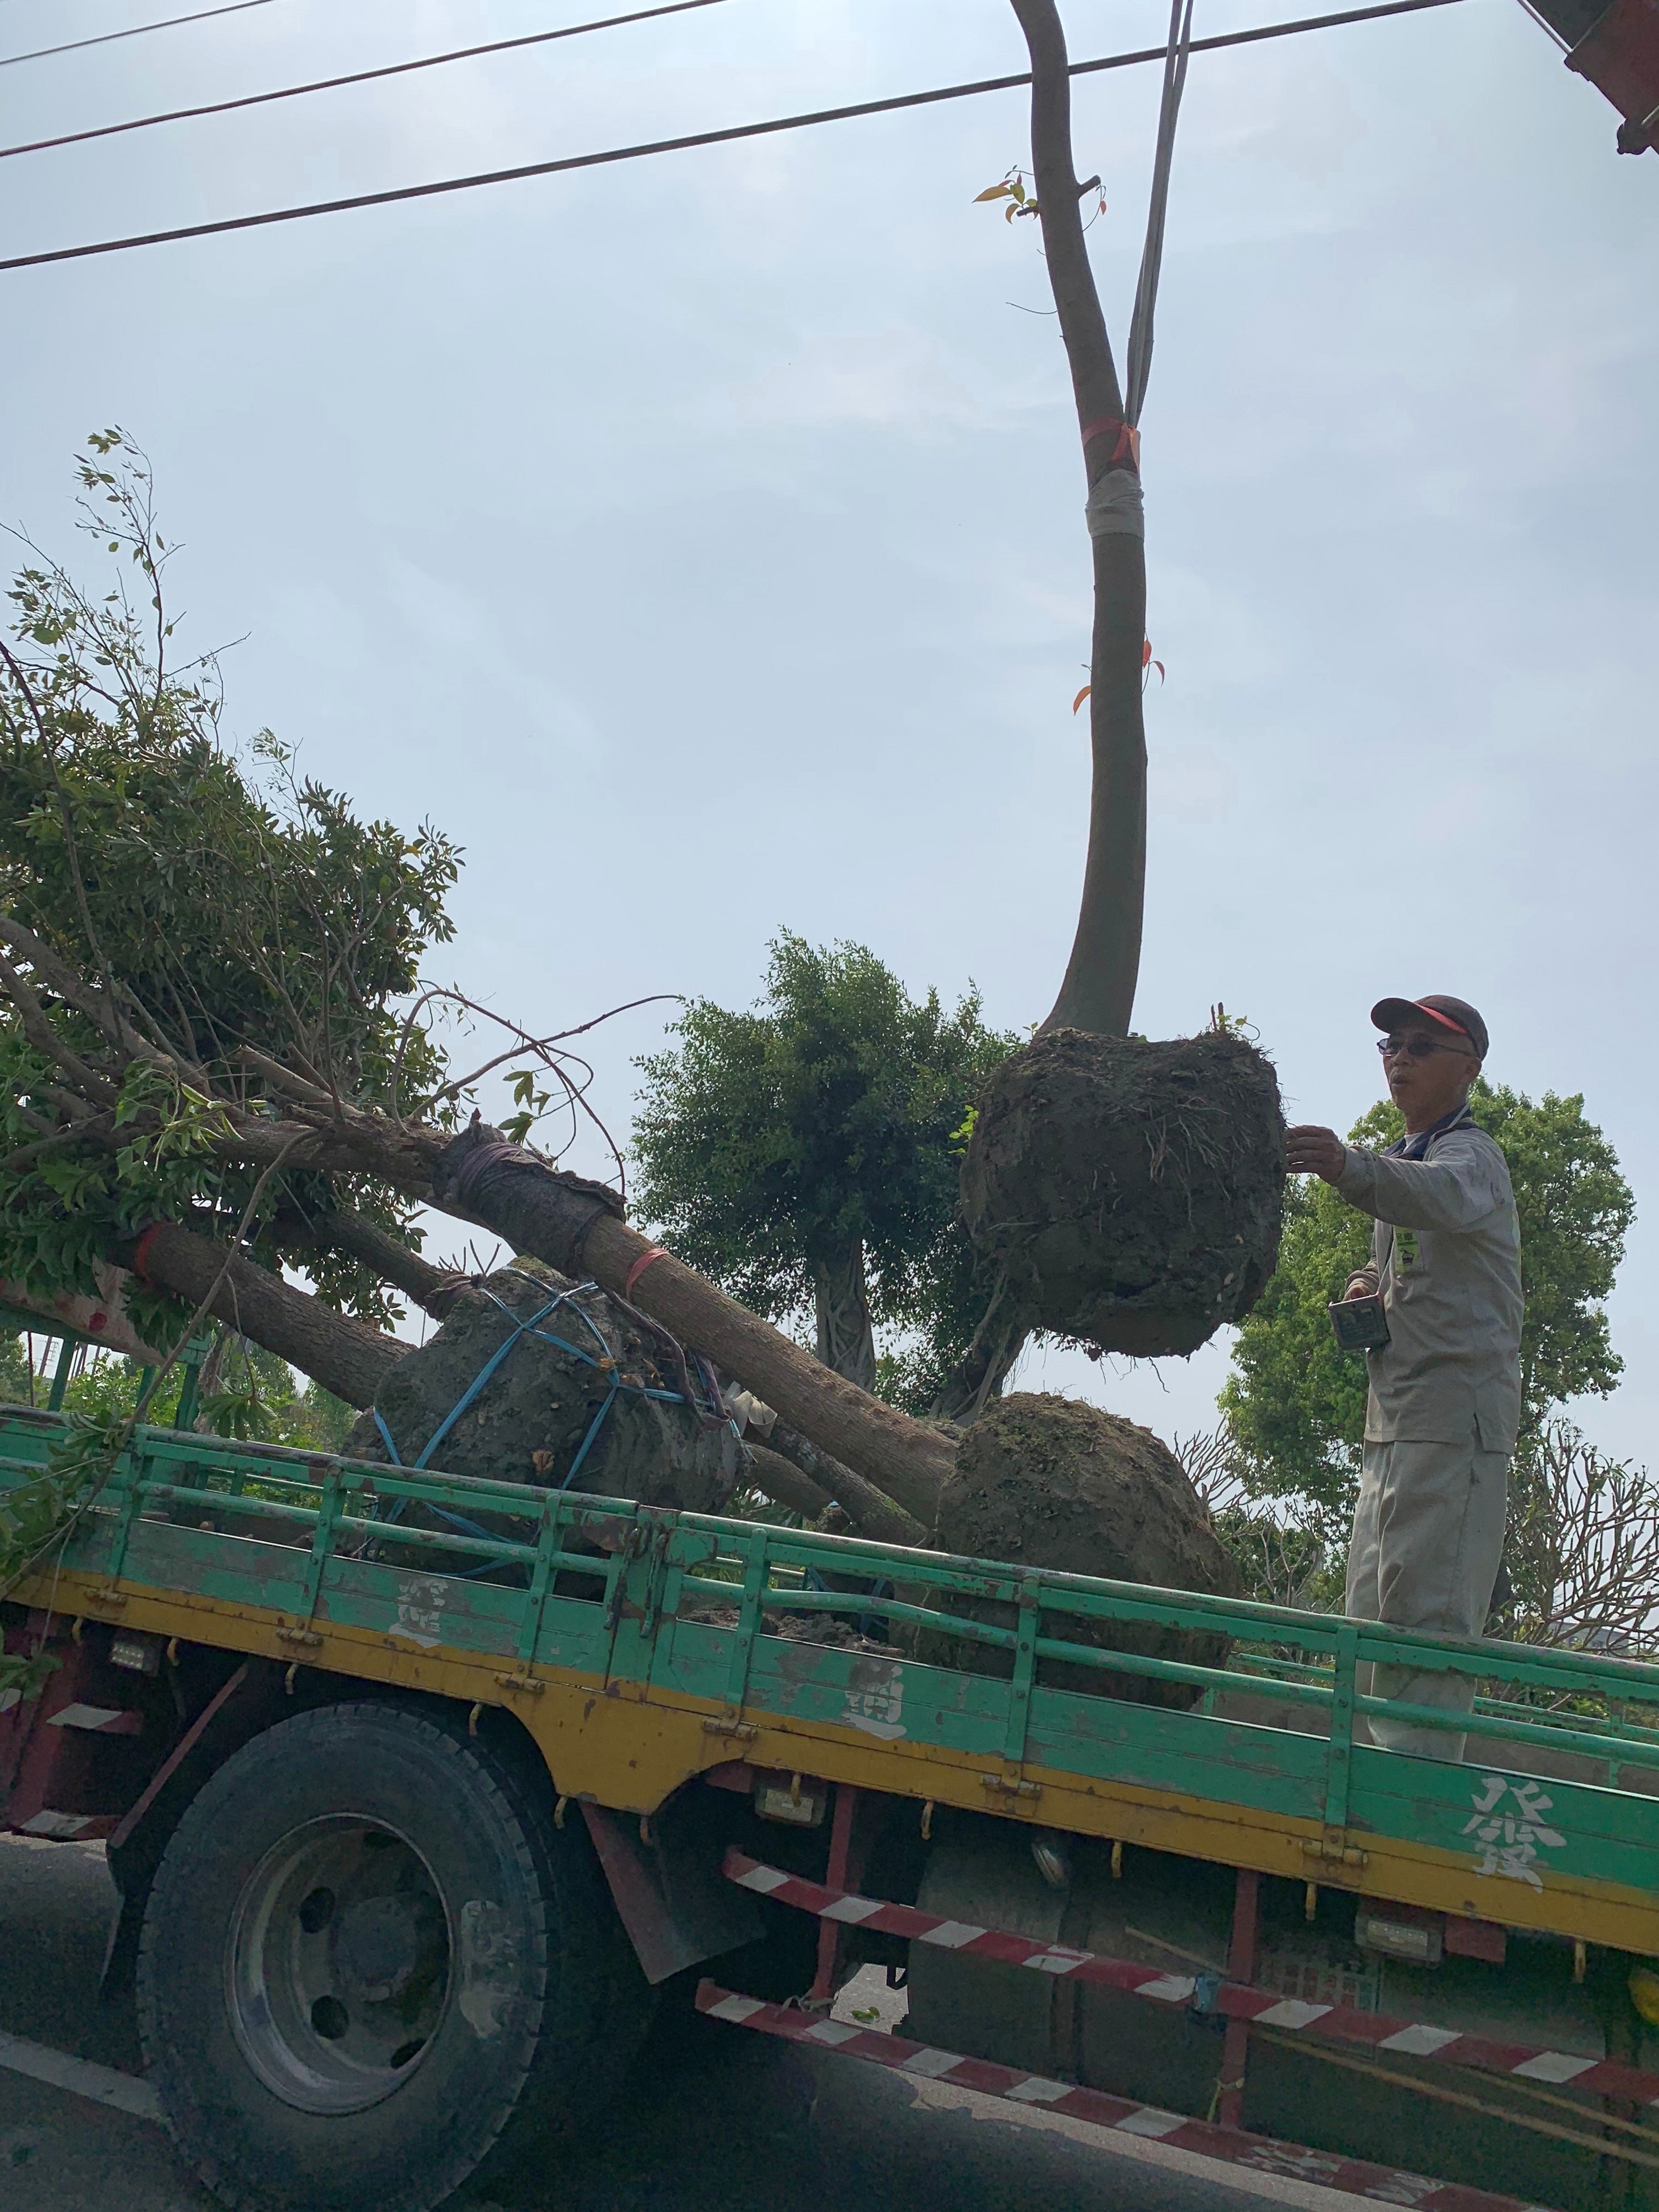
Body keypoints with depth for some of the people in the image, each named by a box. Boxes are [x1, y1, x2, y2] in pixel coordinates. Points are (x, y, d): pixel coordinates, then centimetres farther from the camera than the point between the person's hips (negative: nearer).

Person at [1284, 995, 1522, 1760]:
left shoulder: (1470, 1153, -8)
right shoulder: (1404, 1159, 22)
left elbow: (1444, 1196, -34)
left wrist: (1350, 1167, -54)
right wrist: (1369, 1284, 6)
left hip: (1457, 1416, -10)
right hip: (1395, 1418, 10)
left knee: (1426, 1611, -15)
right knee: (1371, 1616, 13)